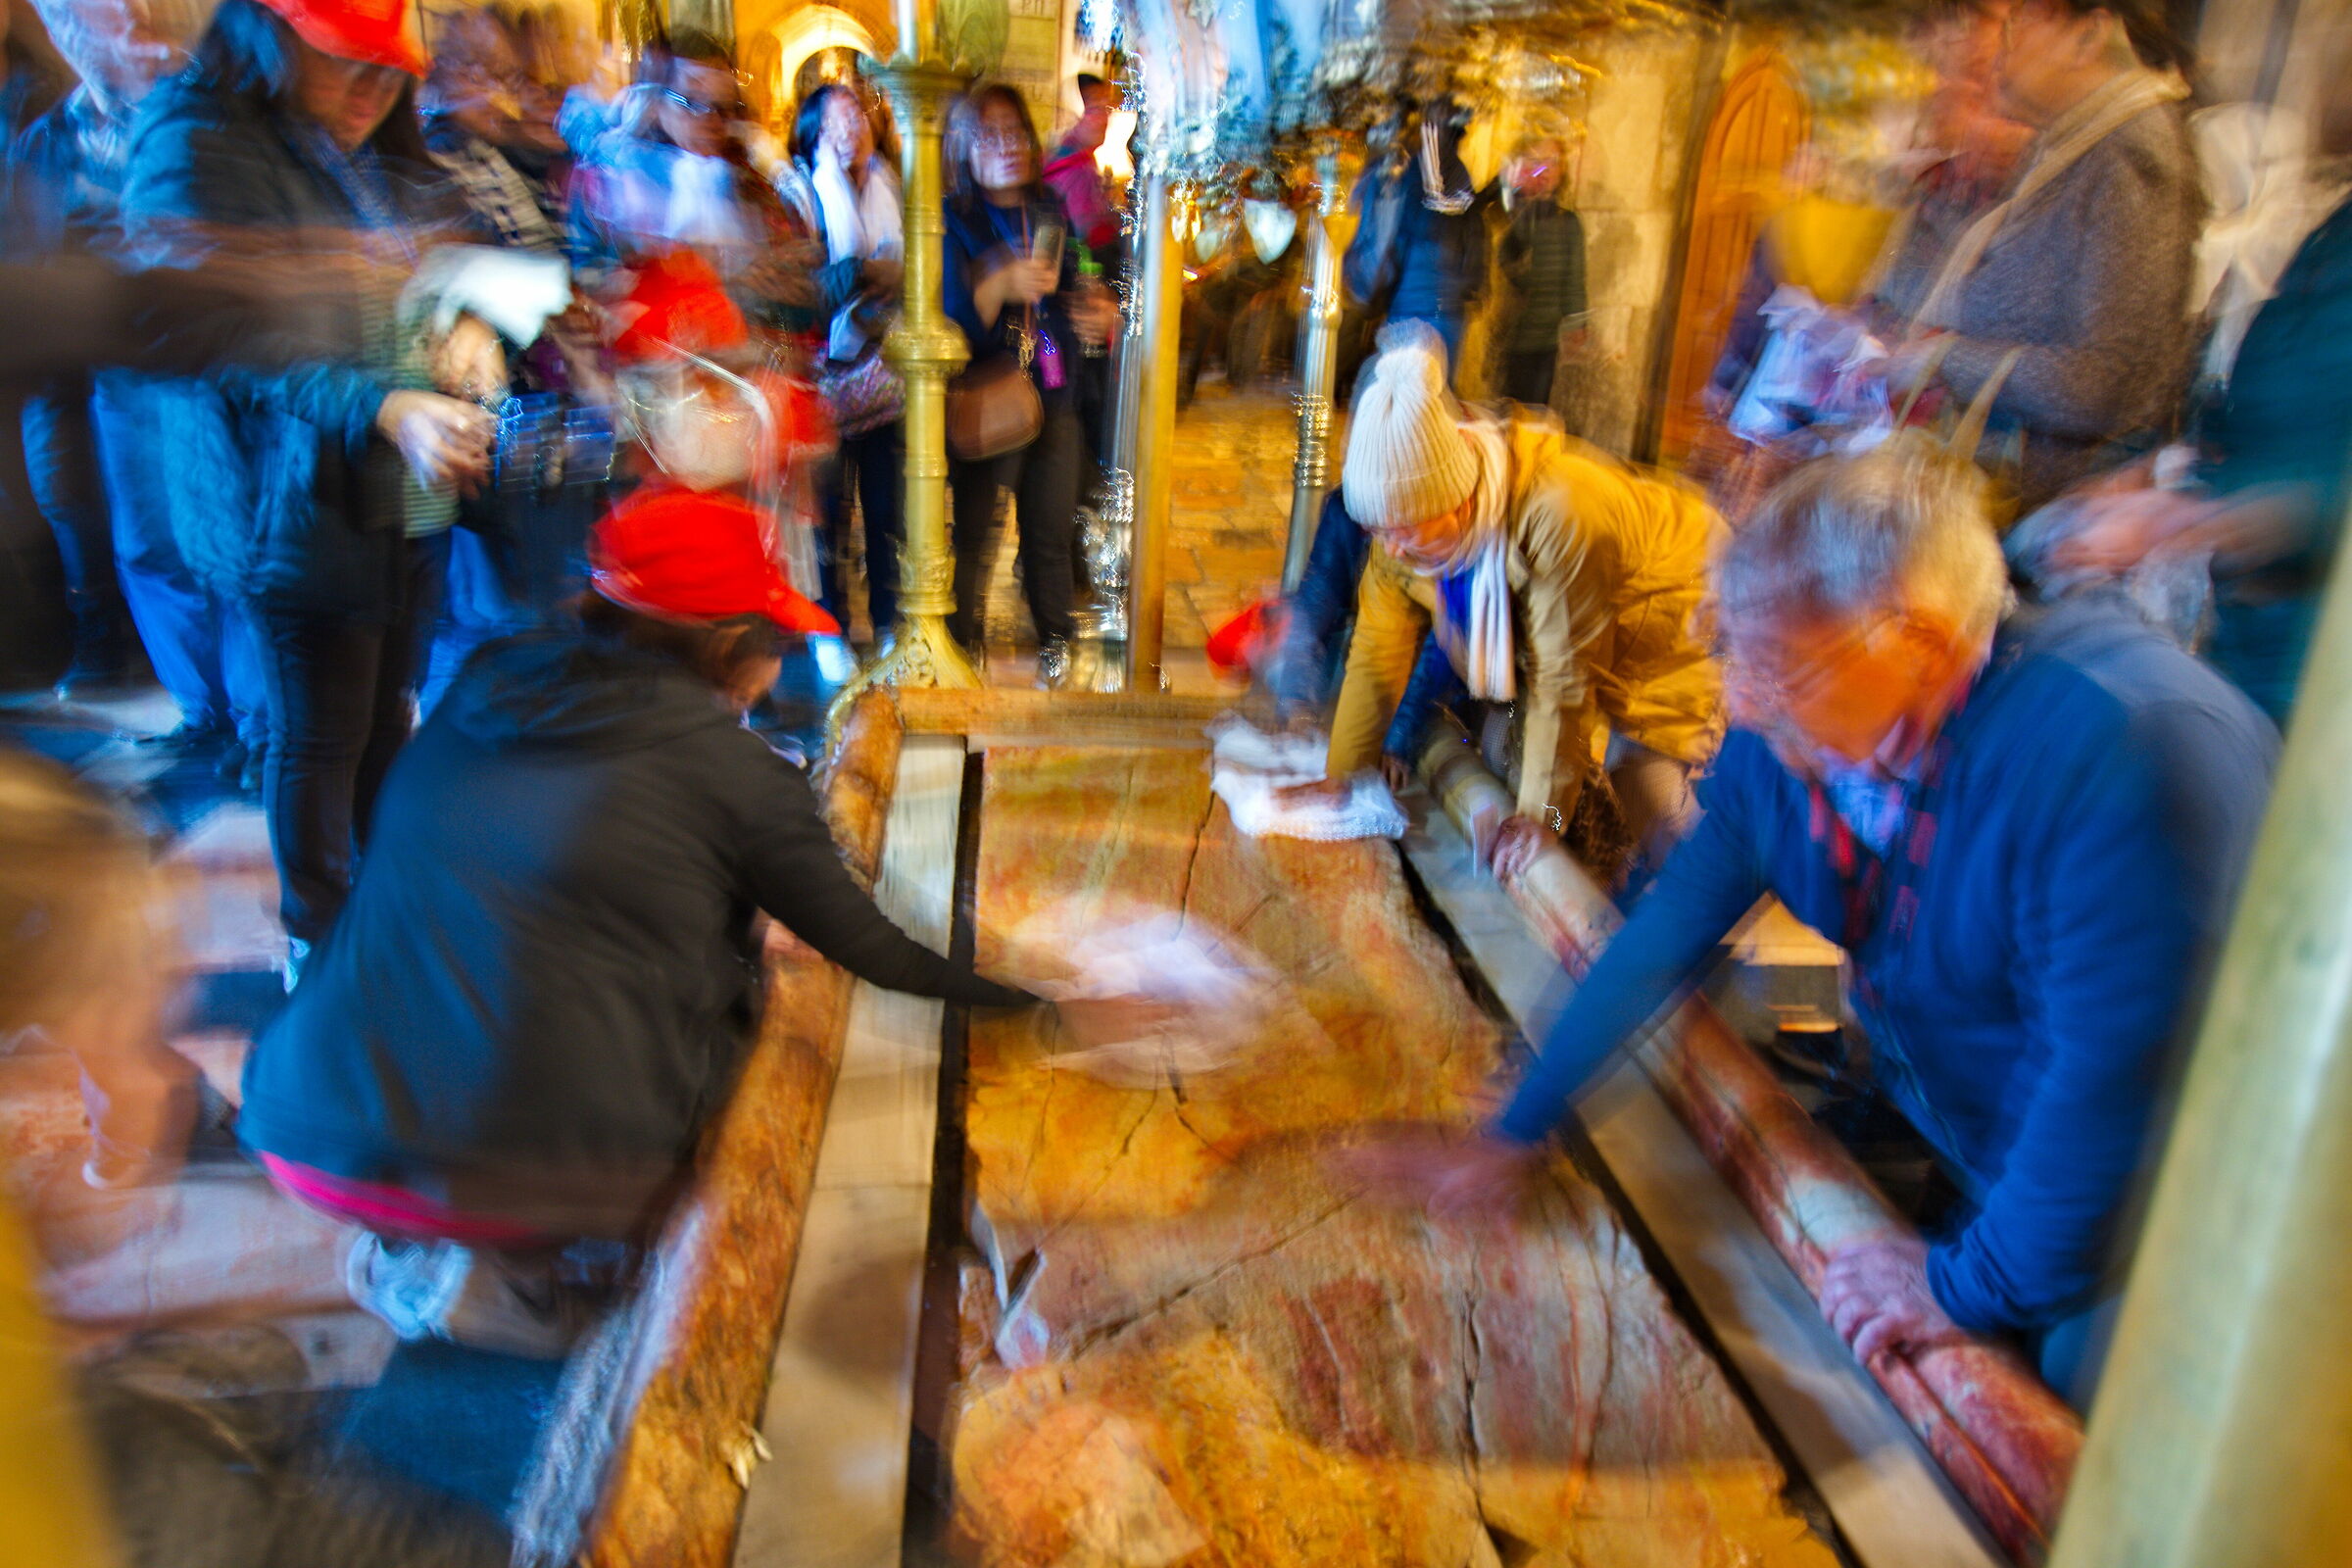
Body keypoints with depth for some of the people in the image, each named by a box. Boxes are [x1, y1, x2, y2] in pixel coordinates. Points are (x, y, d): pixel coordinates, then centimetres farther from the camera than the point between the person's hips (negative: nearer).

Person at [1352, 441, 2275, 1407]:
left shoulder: (2126, 749, -37)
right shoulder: (1784, 739, -14)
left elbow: (2120, 1073, -34)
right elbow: (1667, 932, -7)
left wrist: (1976, 1286, -22)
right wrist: (1513, 1136, -5)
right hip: (1926, 1129, 6)